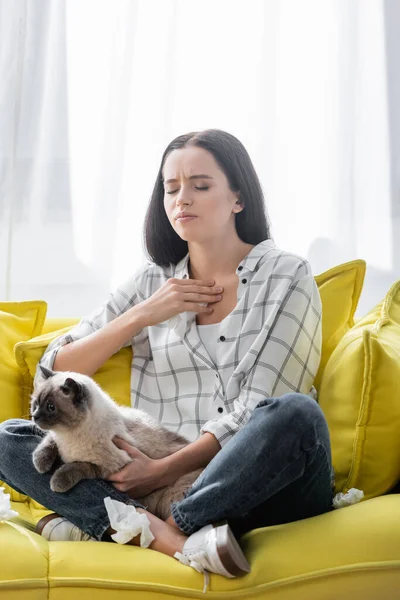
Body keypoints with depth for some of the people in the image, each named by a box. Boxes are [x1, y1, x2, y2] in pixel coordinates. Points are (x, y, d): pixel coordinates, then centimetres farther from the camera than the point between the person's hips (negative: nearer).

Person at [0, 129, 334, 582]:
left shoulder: (286, 275, 5)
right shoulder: (151, 283, 15)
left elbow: (258, 405, -6)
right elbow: (50, 378, 10)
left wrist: (166, 468, -16)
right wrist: (142, 315, -1)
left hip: (260, 489, -3)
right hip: (161, 483, 3)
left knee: (294, 413, -35)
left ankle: (99, 525, -28)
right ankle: (175, 540, -33)